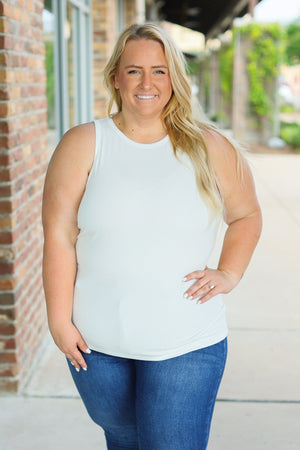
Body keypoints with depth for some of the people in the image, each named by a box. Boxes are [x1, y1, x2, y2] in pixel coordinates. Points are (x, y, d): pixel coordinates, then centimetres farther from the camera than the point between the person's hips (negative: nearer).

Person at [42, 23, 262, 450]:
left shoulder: (209, 147, 0)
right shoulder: (83, 144, -3)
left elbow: (246, 214, 13)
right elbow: (59, 236, -5)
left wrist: (229, 273, -2)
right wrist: (60, 320, -8)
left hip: (186, 345, -1)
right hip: (96, 342, 1)